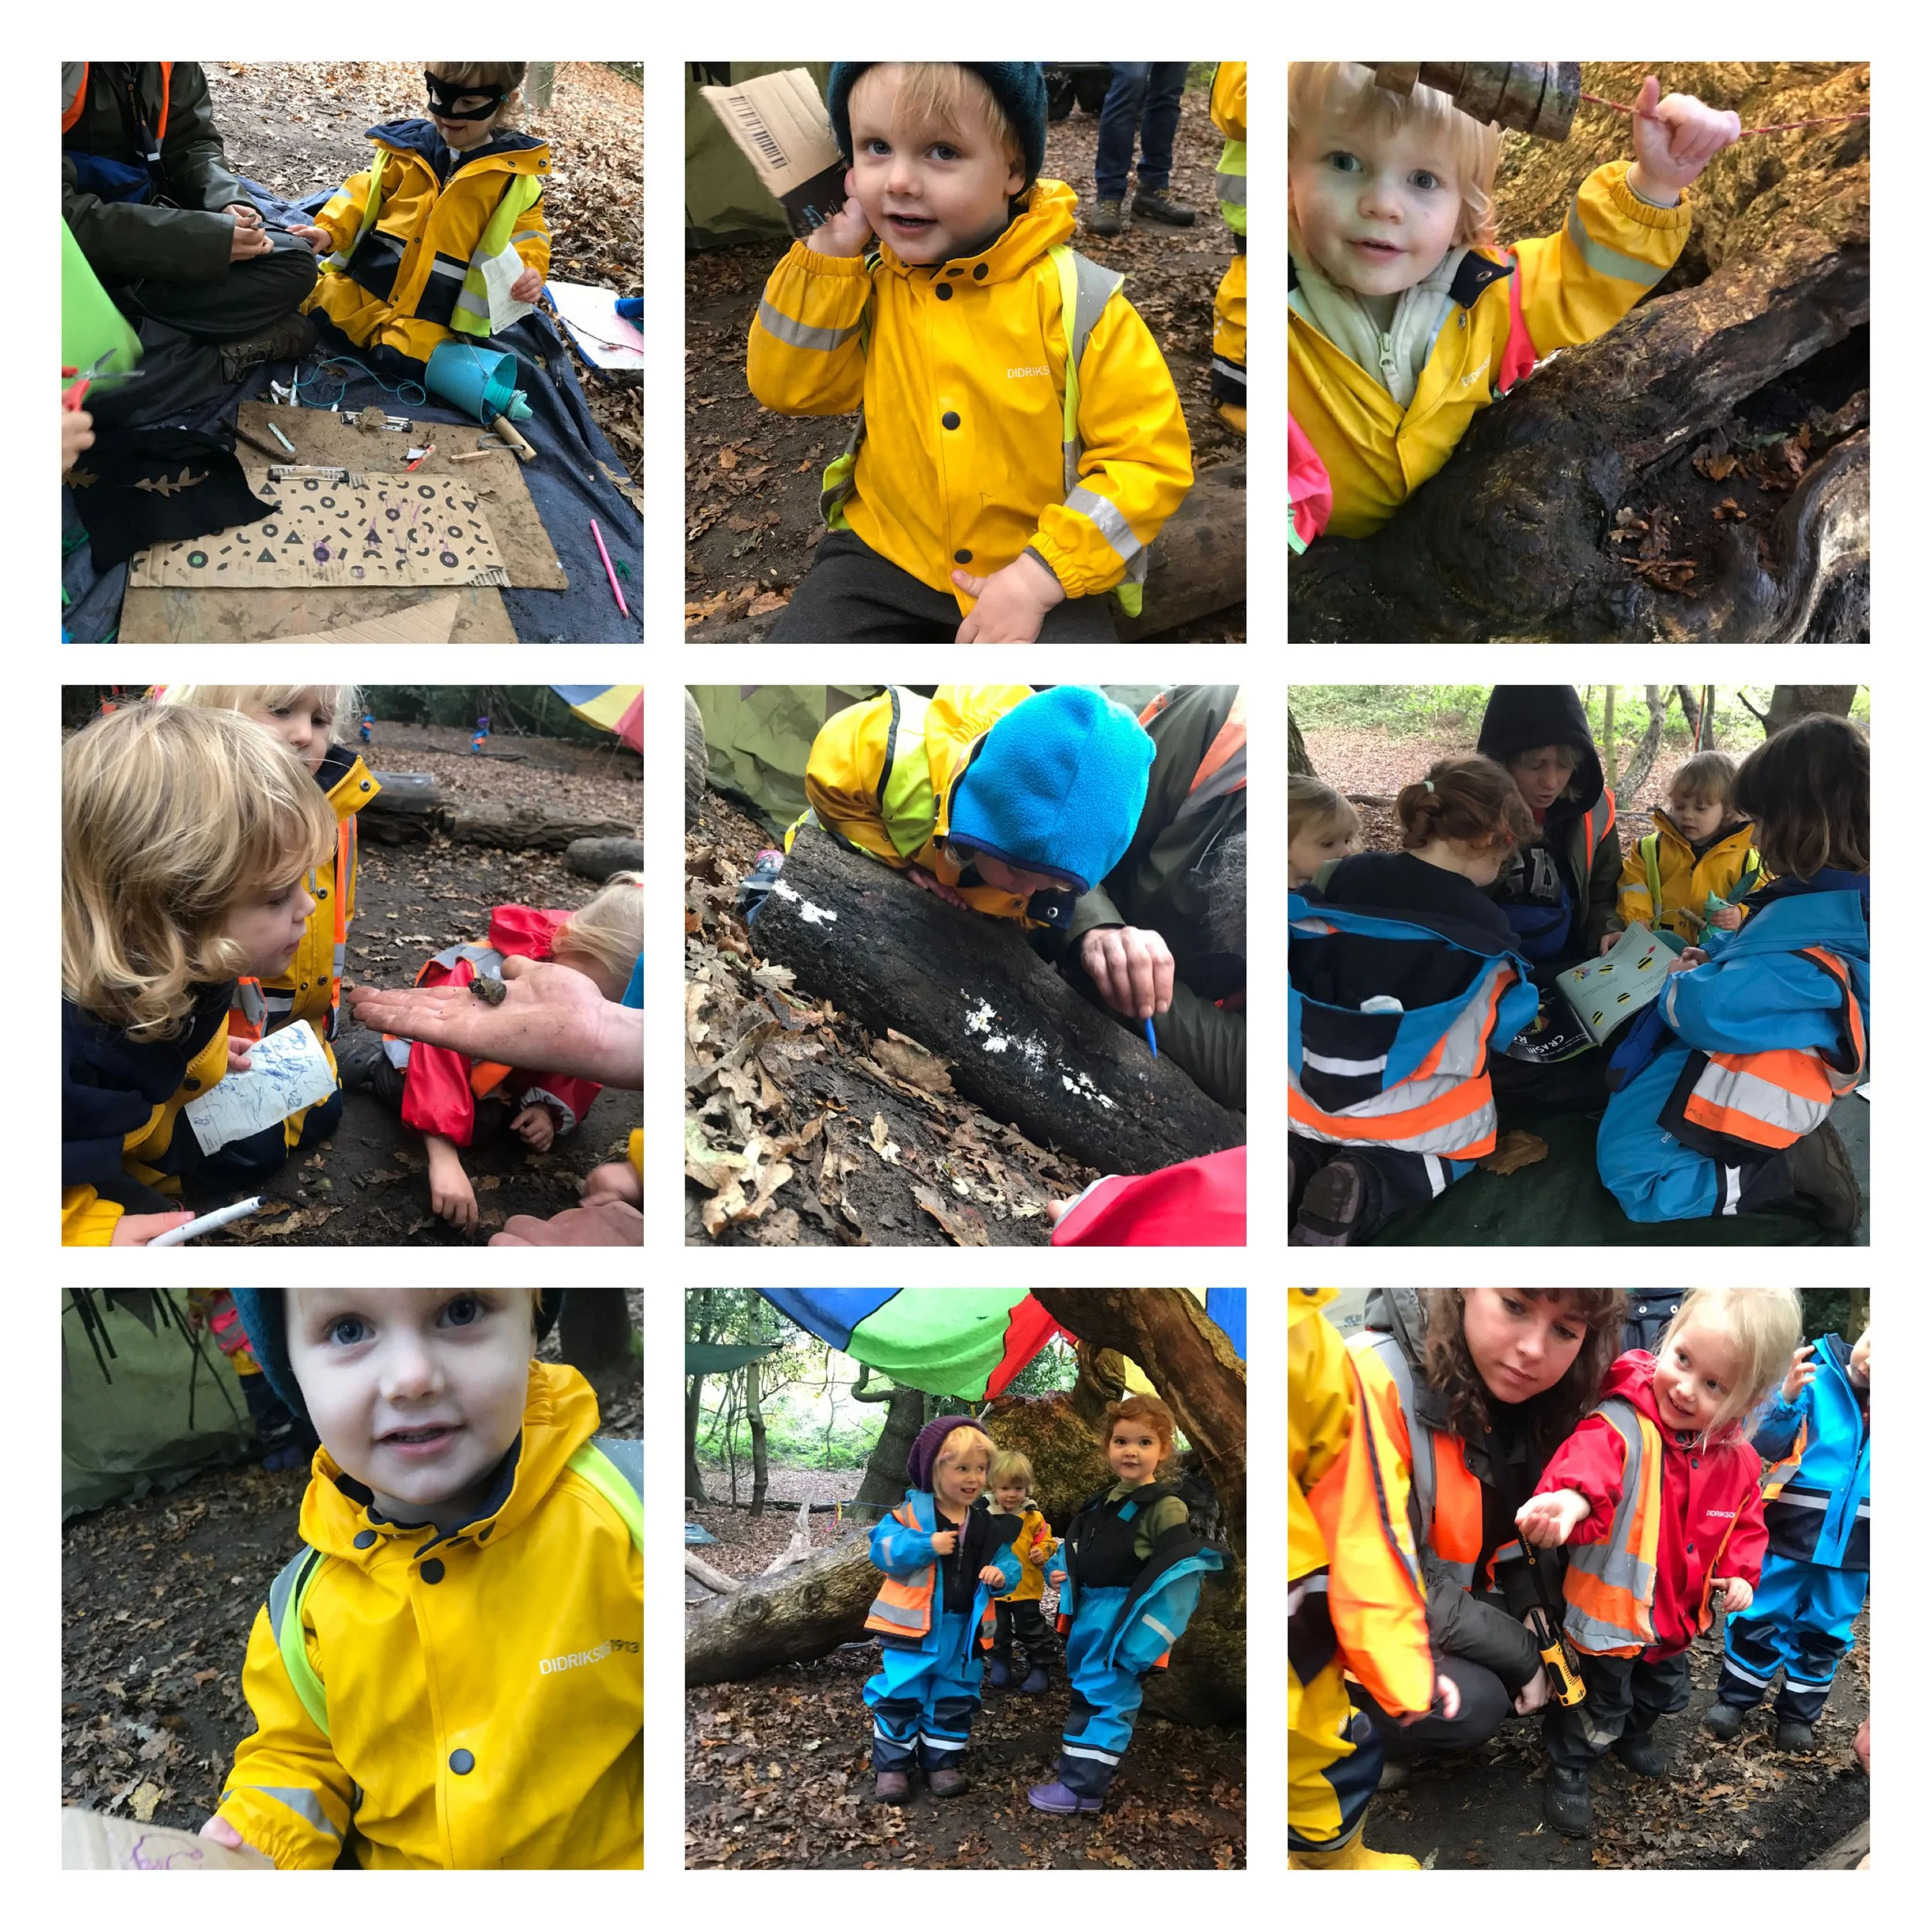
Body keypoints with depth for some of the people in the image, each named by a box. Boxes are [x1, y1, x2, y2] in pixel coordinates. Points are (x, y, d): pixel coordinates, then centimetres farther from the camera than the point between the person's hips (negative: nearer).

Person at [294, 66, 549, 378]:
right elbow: (365, 192, 11)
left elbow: (526, 230, 5)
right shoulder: (408, 146, 4)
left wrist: (529, 271, -16)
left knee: (403, 361, -24)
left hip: (432, 312, -3)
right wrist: (330, 230, -3)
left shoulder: (516, 174, -2)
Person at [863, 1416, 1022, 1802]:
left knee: (955, 1699, 12)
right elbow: (883, 1550, -17)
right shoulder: (912, 1513, -11)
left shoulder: (988, 1525, 3)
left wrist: (1002, 1575, -17)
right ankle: (891, 1765, 14)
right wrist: (926, 1546, -29)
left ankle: (942, 1762, 27)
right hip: (914, 1626, -4)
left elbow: (1008, 1561, 7)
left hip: (963, 1630, 4)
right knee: (899, 1695, 2)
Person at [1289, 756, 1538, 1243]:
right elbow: (1502, 1030, 0)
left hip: (1306, 1103, 4)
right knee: (1461, 1142, 28)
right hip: (1417, 1119, -4)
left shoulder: (1343, 877, 1)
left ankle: (1300, 1161, -2)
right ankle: (1366, 1191, -6)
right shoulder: (1485, 927, -9)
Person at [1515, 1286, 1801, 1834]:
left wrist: (1740, 1571, -6)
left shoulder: (1738, 1458, -8)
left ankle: (1633, 1732, 61)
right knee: (1599, 1703, 10)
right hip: (1612, 1607, -7)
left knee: (1664, 1691, 31)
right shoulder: (1622, 1424, -30)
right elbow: (1590, 1461, -52)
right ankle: (1568, 1768, 37)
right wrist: (1570, 1498, -72)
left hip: (1679, 1611, 7)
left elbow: (1746, 1521, 10)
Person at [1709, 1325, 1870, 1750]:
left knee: (1824, 1630, 16)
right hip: (1795, 1529, -2)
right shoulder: (1817, 1376, -12)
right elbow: (1767, 1447, -12)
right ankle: (1734, 1700, 28)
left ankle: (1798, 1713, 34)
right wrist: (1788, 1399, -29)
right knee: (1760, 1617, 9)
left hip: (1853, 1541, 2)